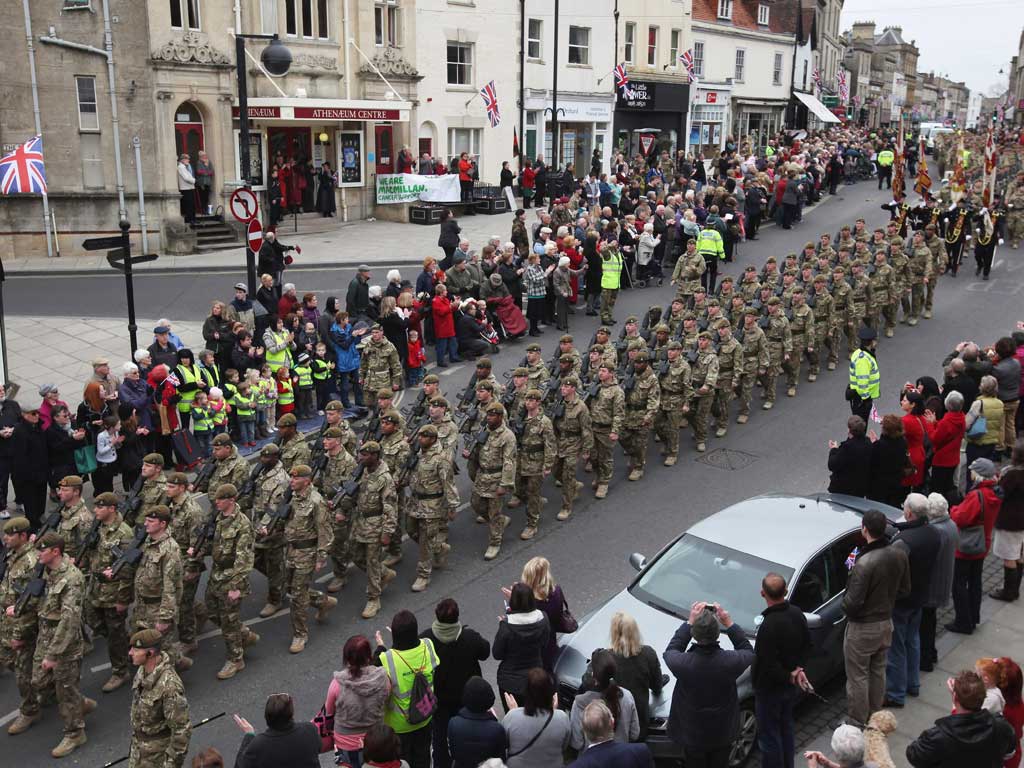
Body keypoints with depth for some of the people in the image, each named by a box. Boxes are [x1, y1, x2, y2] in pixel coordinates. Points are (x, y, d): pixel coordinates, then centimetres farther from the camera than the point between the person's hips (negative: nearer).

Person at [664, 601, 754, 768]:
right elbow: (748, 652, -3)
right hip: (723, 734, 1)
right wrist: (729, 623, -8)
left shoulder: (683, 663, -31)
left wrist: (690, 622, -9)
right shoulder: (730, 661, -28)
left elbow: (670, 651, -5)